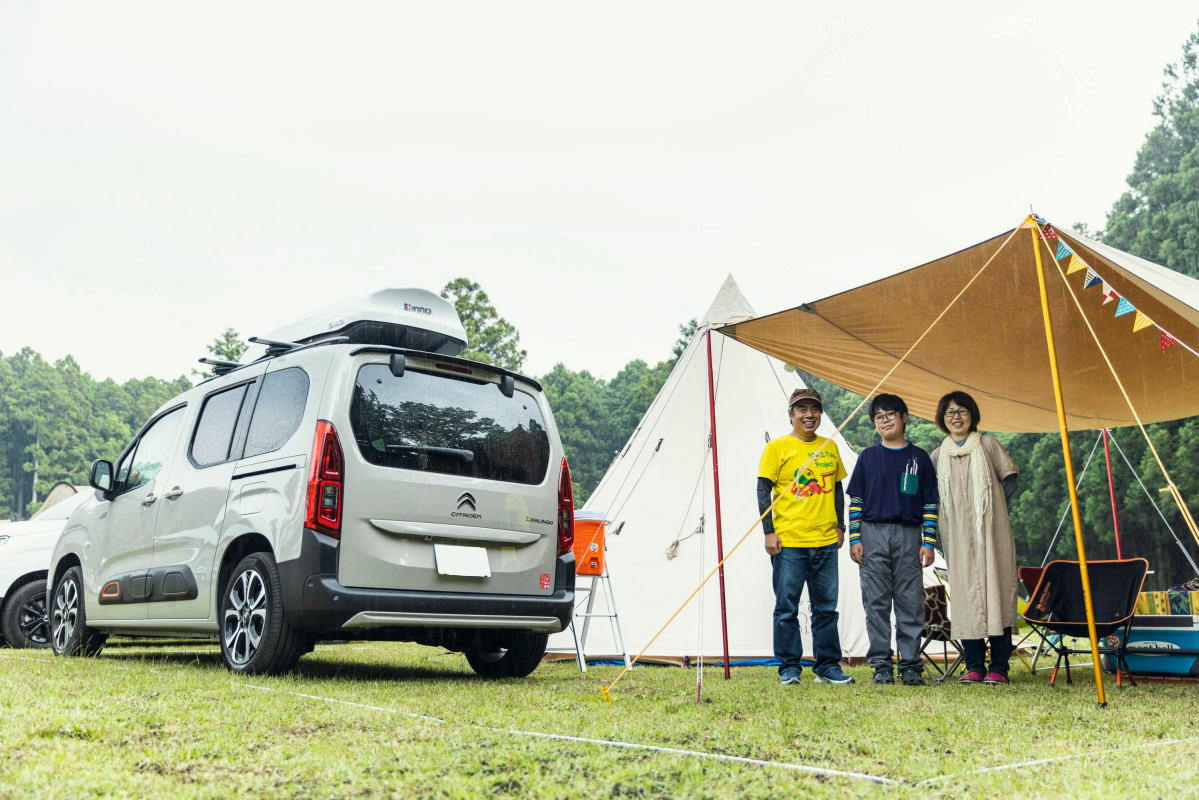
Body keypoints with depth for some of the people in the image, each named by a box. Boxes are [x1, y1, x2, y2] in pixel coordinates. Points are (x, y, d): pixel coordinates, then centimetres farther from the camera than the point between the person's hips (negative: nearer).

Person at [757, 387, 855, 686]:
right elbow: (763, 490, -4)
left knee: (826, 607, 9)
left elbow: (837, 488, 20)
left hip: (825, 541, 4)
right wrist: (769, 531, -10)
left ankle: (828, 667, 18)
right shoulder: (777, 448, -2)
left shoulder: (830, 447, 13)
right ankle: (789, 668, 10)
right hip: (788, 542, -4)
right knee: (787, 607, 0)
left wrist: (839, 526, 14)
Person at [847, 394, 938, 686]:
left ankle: (911, 665, 9)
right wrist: (854, 538, 0)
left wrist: (929, 542, 1)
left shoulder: (919, 458, 8)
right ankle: (881, 665, 8)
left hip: (908, 535, 0)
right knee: (876, 601, 1)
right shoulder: (868, 457, 9)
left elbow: (930, 503, 8)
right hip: (873, 533, 0)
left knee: (911, 601, 0)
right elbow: (856, 501, 8)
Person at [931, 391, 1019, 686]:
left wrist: (993, 510, 2)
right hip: (957, 536, 3)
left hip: (991, 531, -2)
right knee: (964, 594, 1)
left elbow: (1009, 479, 8)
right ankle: (974, 666, 8)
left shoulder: (988, 444, 5)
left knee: (994, 590, -5)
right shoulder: (938, 455, 12)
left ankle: (999, 668, 0)